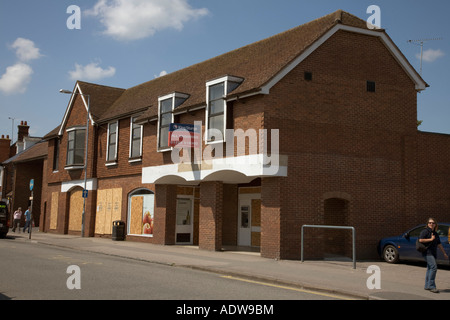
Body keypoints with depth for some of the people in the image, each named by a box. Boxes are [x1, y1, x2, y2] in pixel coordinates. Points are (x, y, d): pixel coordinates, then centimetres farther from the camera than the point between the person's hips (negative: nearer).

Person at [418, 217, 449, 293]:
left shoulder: (435, 233, 17)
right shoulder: (425, 231, -6)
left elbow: (439, 244, 23)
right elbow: (420, 240, -18)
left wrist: (444, 253, 22)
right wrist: (431, 239, -14)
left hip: (433, 253, 8)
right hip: (427, 252, -8)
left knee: (430, 268, 9)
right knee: (433, 267, -19)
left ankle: (427, 286, 15)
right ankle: (431, 286, -18)